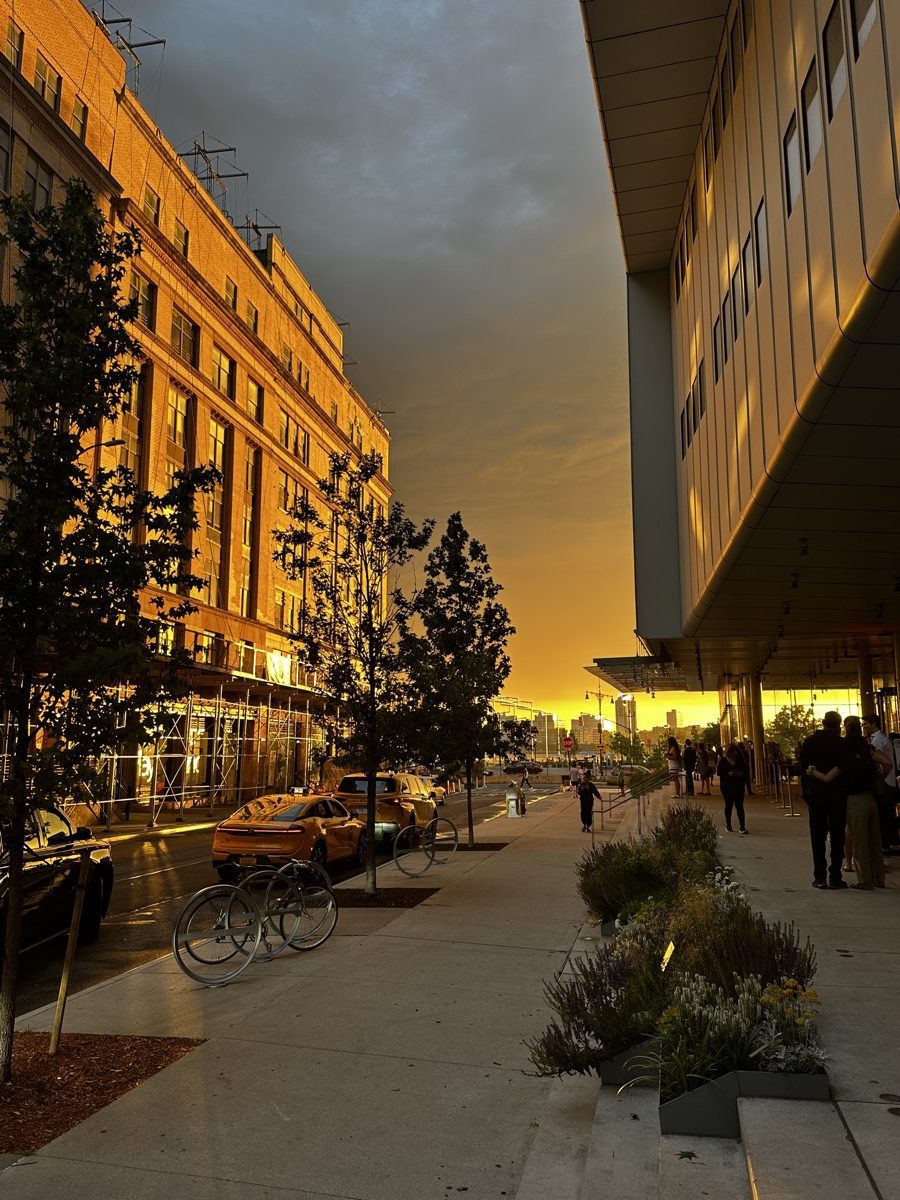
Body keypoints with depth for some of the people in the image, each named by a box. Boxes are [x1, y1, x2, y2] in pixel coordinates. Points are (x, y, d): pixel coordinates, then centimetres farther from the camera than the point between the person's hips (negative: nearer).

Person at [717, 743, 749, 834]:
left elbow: (745, 770, 12)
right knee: (729, 805, 7)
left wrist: (741, 774, -10)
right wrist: (728, 773, -18)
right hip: (727, 786, -1)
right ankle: (728, 825, 19)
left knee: (740, 805, -5)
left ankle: (742, 826, -7)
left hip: (739, 786, 1)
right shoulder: (723, 760, -1)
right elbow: (718, 772, -4)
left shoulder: (739, 760, 7)